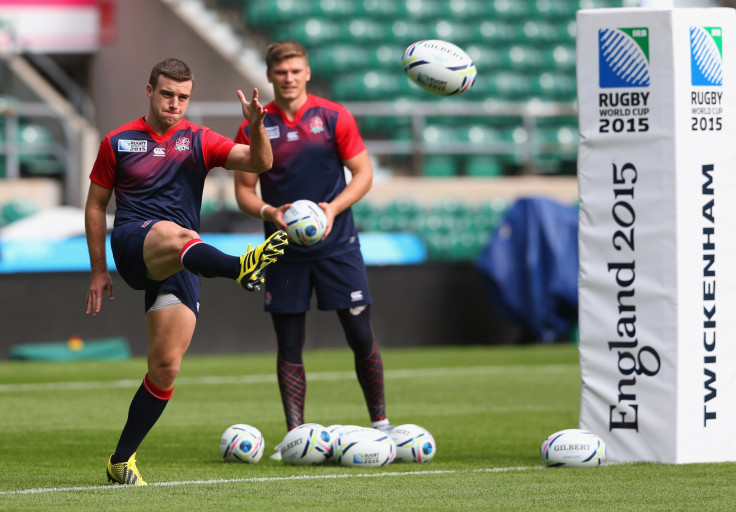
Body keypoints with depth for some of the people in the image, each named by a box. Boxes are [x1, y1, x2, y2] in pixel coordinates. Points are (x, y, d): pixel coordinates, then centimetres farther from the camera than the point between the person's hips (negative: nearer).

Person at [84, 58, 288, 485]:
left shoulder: (199, 141, 11)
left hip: (180, 265, 3)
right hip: (132, 243, -3)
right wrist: (99, 271, 11)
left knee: (167, 367, -4)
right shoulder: (118, 142, 10)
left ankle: (122, 460, 9)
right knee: (174, 234, -39)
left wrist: (257, 128, -23)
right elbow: (96, 204, 16)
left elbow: (259, 163, -2)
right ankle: (240, 268, -70)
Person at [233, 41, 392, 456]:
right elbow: (244, 189, 6)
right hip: (284, 249, 1)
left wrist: (333, 208, -15)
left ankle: (381, 424, 12)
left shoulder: (334, 117, -1)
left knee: (361, 337, -2)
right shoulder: (255, 128, 2)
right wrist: (268, 212, -15)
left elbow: (363, 174, 1)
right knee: (289, 346, 1)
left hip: (337, 244, -1)